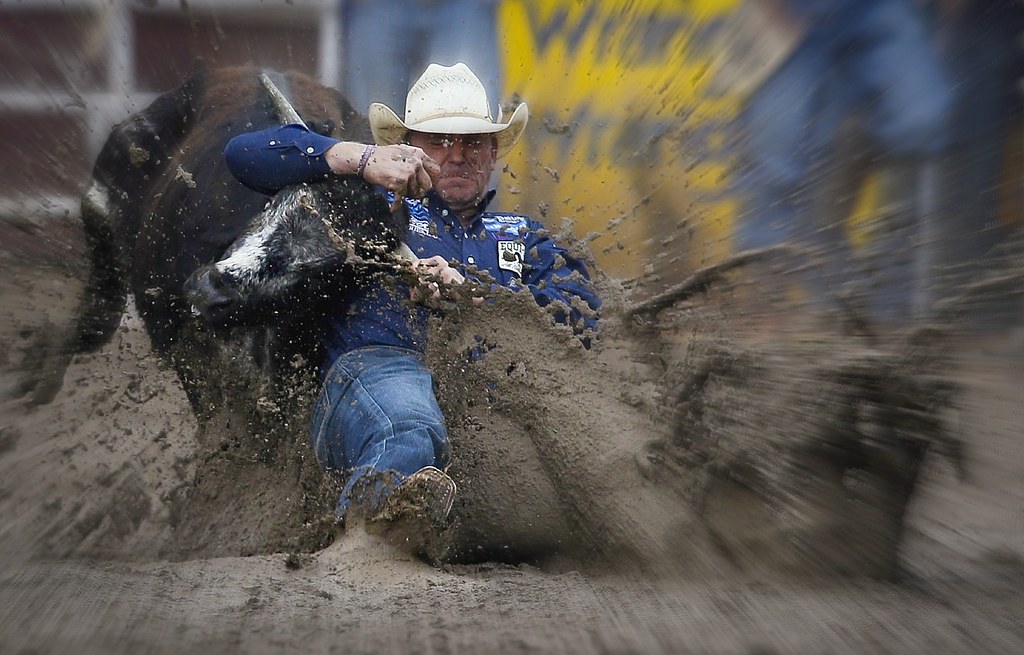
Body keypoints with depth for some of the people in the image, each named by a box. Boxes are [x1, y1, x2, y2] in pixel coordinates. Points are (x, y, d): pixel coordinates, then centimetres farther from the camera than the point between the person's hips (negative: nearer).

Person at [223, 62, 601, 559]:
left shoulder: (522, 236, 38)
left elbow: (581, 311, 18)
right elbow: (247, 153, 24)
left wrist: (469, 291, 4)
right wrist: (360, 158, 10)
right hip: (376, 364, -1)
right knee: (408, 432, -42)